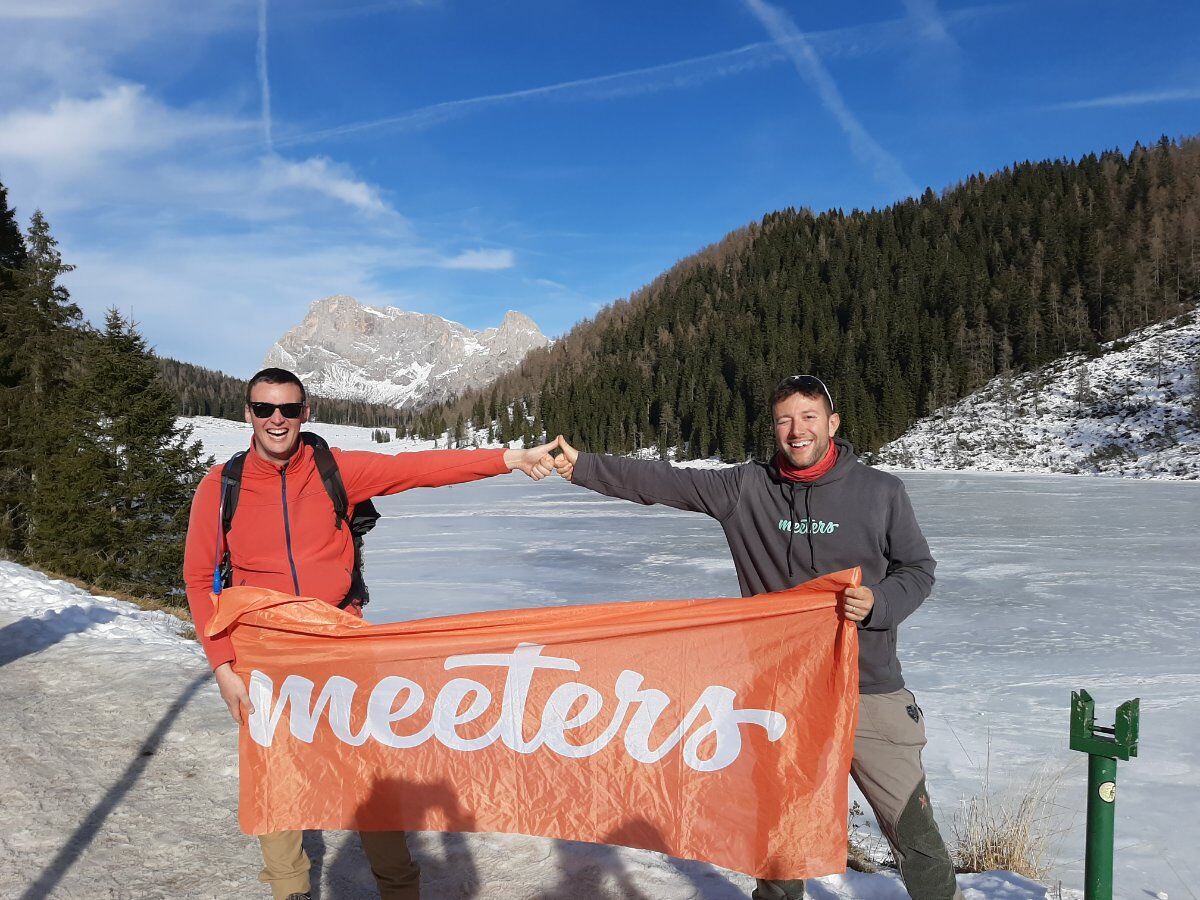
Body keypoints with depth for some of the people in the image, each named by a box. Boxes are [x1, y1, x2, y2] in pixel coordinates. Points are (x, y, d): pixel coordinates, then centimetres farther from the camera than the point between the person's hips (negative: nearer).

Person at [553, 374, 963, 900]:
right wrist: (582, 466, -10)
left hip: (868, 689, -1)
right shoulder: (747, 488, -2)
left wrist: (878, 602, -17)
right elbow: (661, 482, -4)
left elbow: (917, 570, 3)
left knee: (912, 830, 3)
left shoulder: (880, 491, -4)